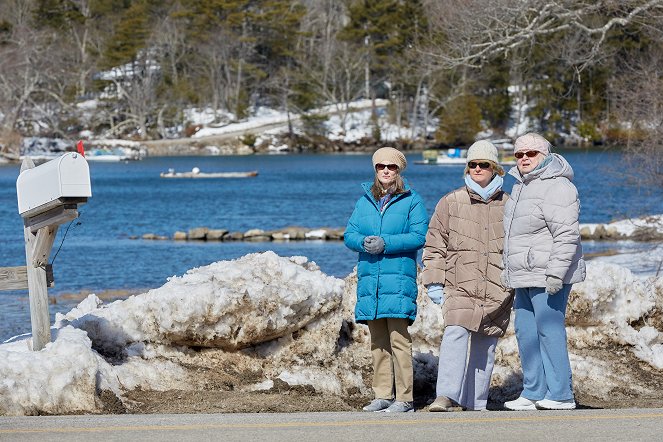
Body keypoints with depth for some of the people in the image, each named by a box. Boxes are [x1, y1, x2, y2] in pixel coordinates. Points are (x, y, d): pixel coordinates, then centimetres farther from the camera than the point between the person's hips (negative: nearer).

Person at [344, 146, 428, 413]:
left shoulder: (411, 200, 3)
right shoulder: (365, 201, 17)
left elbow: (420, 236, -7)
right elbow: (349, 235, 12)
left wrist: (386, 243, -16)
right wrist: (364, 241, -11)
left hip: (399, 279, -5)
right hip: (369, 278, 5)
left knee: (398, 339, -11)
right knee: (377, 342, 8)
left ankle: (404, 398, -10)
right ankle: (383, 395, 13)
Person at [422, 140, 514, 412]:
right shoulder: (451, 203, 8)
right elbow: (434, 245, 9)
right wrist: (434, 282, 1)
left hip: (497, 288, 2)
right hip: (459, 286, -2)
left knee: (485, 345, 4)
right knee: (455, 333, -20)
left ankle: (476, 402, 11)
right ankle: (446, 396, -28)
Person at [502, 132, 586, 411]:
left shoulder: (556, 187, -14)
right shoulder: (522, 186, 18)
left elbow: (567, 235, -21)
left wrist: (555, 273, -24)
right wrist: (513, 274, 26)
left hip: (548, 276, -10)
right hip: (526, 277, 10)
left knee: (549, 330, -10)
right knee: (525, 331, 10)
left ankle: (561, 395, -8)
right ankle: (534, 393, 15)